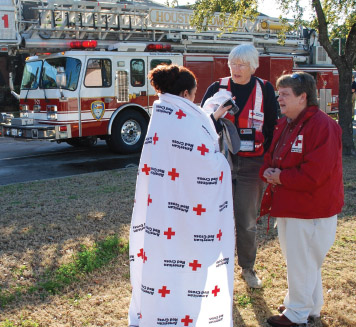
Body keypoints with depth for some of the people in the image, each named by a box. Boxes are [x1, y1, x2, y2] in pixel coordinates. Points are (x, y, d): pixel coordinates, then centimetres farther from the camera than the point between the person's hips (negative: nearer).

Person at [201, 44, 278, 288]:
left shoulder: (265, 90, 2)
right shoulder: (217, 88, 2)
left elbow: (271, 129, 5)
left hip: (251, 164, 0)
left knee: (248, 220, 9)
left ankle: (248, 268, 27)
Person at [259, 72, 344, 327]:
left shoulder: (322, 126, -19)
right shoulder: (284, 124, 10)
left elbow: (313, 174, -25)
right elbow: (272, 156, 18)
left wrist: (281, 177, -15)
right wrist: (268, 171, -5)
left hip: (310, 209, -9)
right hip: (288, 205, 9)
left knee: (301, 261, 2)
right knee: (296, 257, 20)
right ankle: (312, 306, 37)